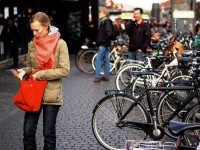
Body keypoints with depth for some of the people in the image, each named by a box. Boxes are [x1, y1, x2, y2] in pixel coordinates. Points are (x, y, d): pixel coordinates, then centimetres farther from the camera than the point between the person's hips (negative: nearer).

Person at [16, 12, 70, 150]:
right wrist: (24, 71, -7)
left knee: (49, 133, 7)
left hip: (51, 94, -4)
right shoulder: (32, 44, 4)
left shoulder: (60, 44, -10)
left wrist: (40, 74, -17)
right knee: (28, 131, 4)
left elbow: (65, 70, -14)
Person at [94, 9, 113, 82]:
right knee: (106, 60, 10)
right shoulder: (103, 21, 17)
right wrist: (98, 41, 12)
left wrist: (103, 40, -17)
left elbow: (109, 33, -23)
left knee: (98, 59, -10)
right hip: (102, 44, 10)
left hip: (104, 44, -10)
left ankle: (97, 76, -9)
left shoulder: (107, 21, -12)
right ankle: (106, 76, 14)